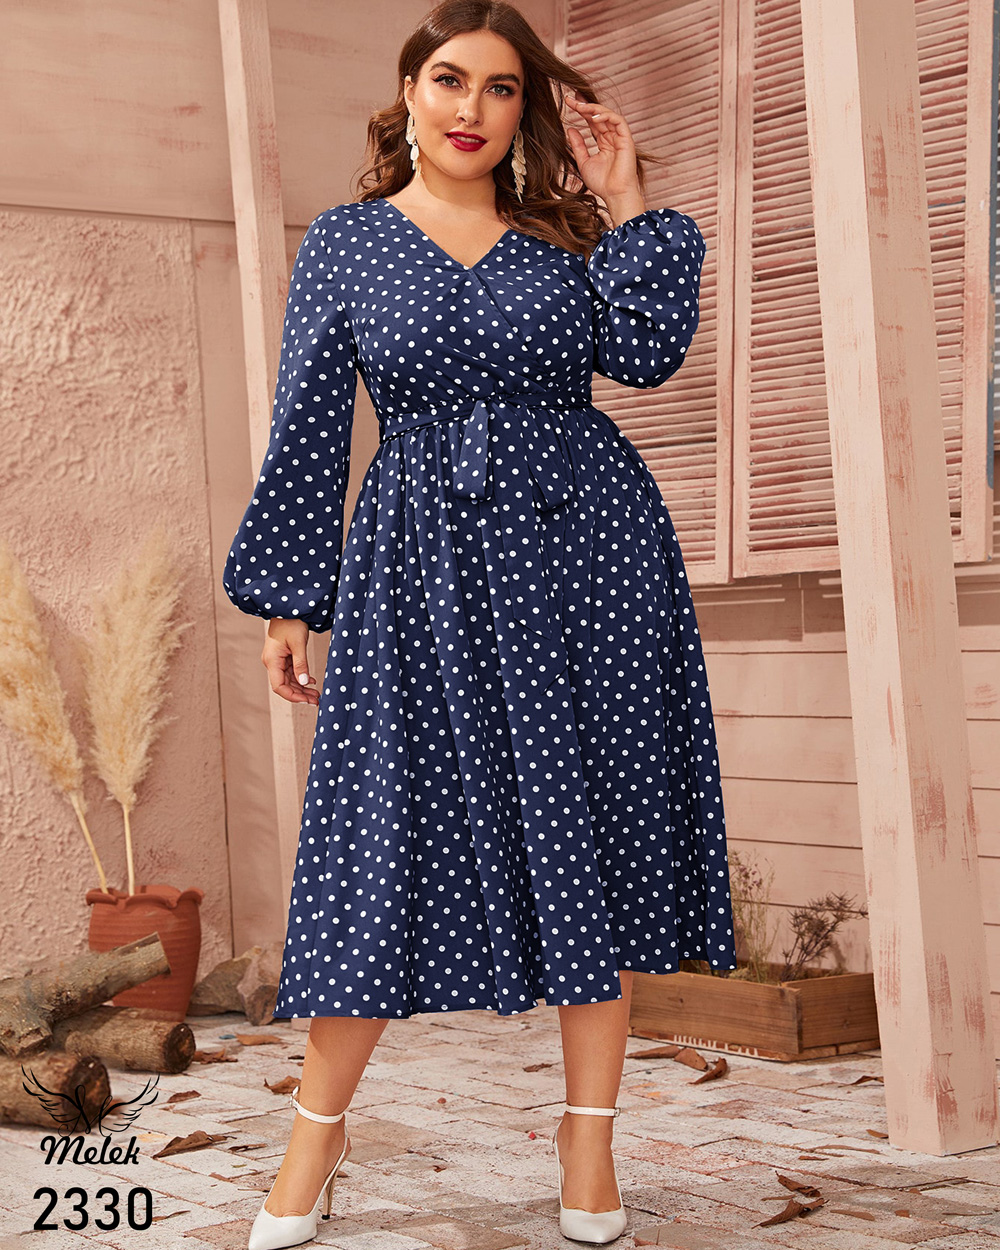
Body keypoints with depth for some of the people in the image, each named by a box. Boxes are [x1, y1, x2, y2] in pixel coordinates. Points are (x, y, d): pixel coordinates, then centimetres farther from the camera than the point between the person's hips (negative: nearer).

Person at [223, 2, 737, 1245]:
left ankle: (588, 1128, 15)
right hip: (424, 567, -1)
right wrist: (287, 601, 2)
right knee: (389, 826, -1)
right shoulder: (344, 241, 8)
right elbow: (307, 430, 6)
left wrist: (625, 205, -3)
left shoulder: (565, 235, 10)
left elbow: (643, 354, -6)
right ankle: (318, 1124, 15)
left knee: (591, 830, 3)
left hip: (588, 551, 1)